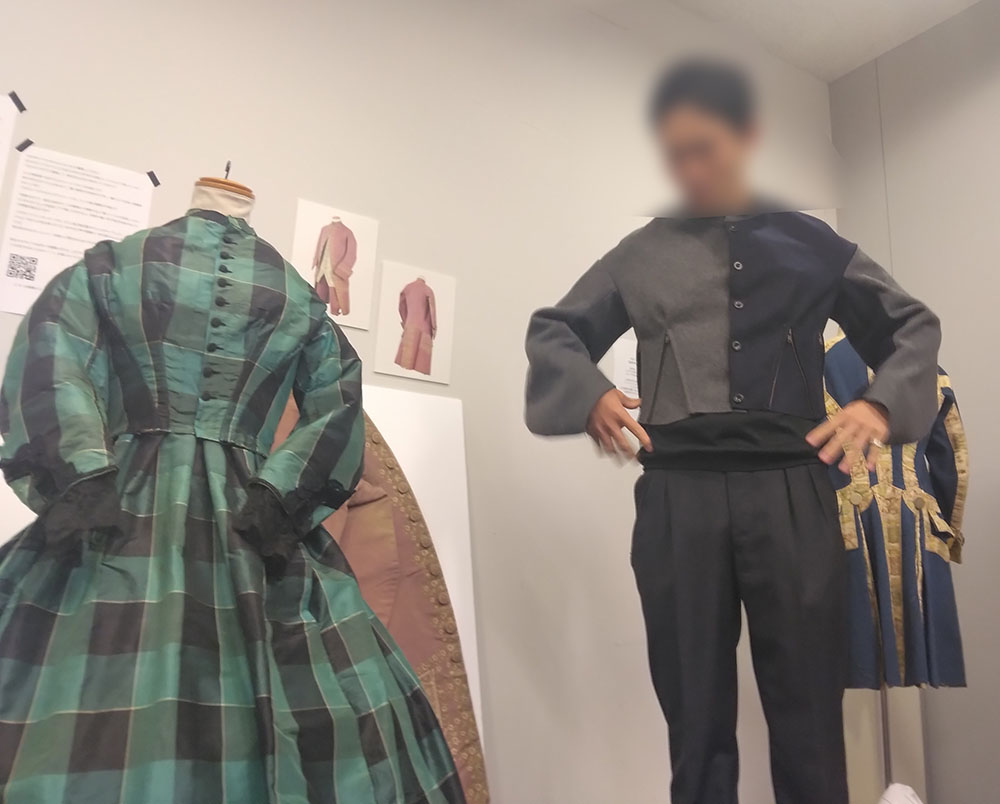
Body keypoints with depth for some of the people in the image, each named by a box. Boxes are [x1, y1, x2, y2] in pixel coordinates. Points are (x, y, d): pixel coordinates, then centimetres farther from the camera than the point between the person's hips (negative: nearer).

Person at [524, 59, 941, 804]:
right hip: (678, 494, 0)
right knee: (696, 712, 10)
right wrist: (590, 393, -6)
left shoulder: (810, 243, 10)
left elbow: (914, 326, 18)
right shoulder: (642, 254, 9)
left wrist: (883, 404, -2)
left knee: (808, 708, 8)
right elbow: (552, 328, 15)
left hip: (790, 490, 0)